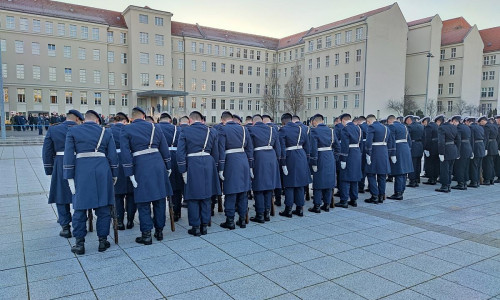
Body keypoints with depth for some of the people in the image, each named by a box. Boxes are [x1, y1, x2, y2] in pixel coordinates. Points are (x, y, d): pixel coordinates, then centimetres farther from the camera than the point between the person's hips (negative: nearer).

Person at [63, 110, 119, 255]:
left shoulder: (73, 131, 7)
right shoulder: (105, 132, 10)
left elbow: (68, 156, 1)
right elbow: (113, 156, 7)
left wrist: (69, 177, 3)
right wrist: (114, 175, 15)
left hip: (81, 171, -1)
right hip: (102, 171, 1)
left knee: (80, 207, 7)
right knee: (103, 207, 8)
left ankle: (79, 244, 12)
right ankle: (102, 240, 15)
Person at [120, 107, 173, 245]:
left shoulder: (126, 130, 2)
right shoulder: (155, 127, 9)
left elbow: (125, 153, -6)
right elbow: (165, 150, 10)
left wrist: (130, 174, -4)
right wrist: (168, 167, 18)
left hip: (141, 167, -3)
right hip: (158, 166, 3)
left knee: (143, 202, 5)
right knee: (160, 199, 12)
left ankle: (146, 234, 8)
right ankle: (159, 230, 22)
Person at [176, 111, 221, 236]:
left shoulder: (184, 131, -3)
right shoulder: (211, 131, 6)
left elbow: (180, 153, -7)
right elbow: (215, 153, 8)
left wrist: (183, 171, -2)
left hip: (192, 166, -3)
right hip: (208, 165, 3)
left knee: (193, 198, 7)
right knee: (206, 196, 12)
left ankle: (195, 227, 13)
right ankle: (204, 225, 20)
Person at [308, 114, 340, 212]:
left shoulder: (314, 131, -10)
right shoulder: (331, 130, 7)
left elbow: (313, 148, -18)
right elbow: (337, 147, 8)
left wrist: (313, 163, -14)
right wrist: (332, 156, 17)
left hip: (320, 159, -5)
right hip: (330, 160, 5)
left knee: (318, 183, 3)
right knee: (329, 182, 13)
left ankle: (317, 206, 7)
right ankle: (327, 204, 20)